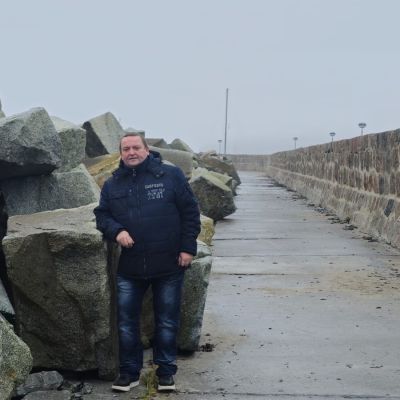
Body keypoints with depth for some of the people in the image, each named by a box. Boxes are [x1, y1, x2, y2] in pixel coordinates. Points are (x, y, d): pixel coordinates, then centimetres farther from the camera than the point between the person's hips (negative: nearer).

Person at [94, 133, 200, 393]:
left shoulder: (171, 175, -4)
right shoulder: (112, 184, 6)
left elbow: (190, 212, -3)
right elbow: (102, 215, 10)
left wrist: (188, 247, -8)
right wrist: (116, 231, -12)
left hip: (169, 266, -2)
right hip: (129, 267, 3)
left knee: (167, 322, 9)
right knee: (127, 322, 8)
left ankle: (166, 371, 25)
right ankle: (129, 371, 23)